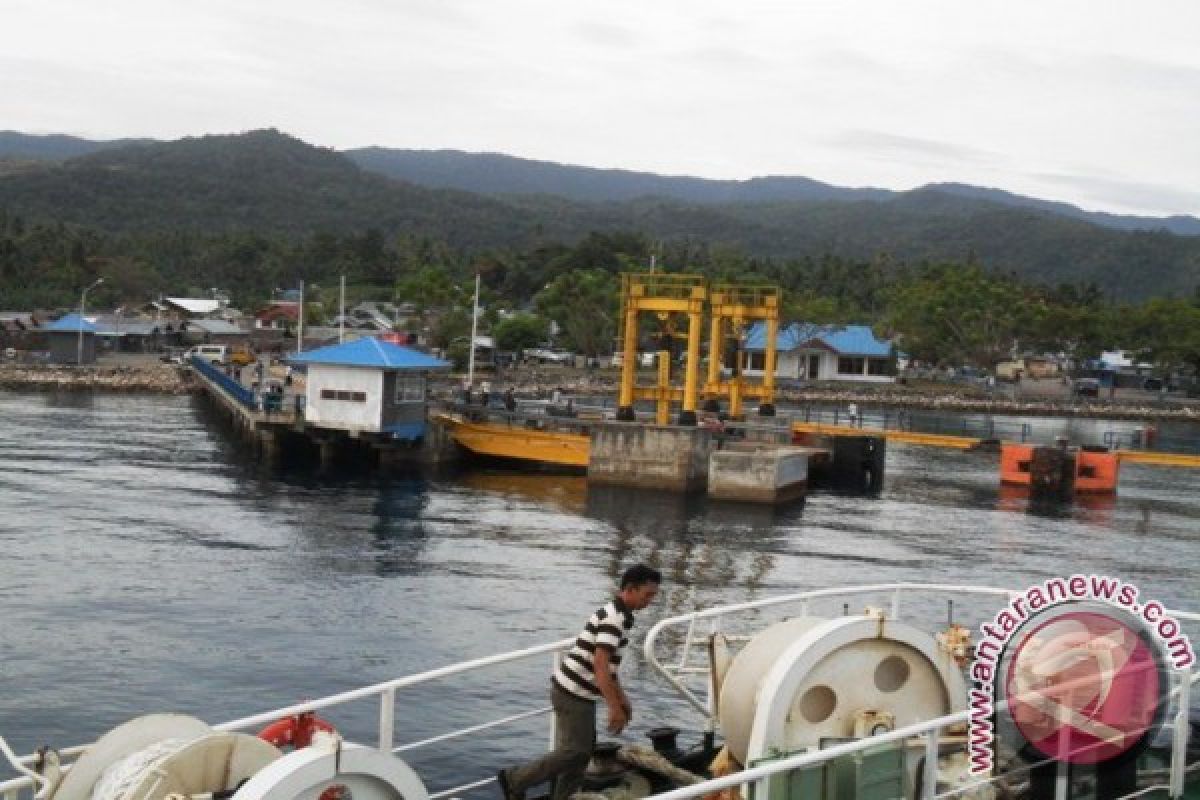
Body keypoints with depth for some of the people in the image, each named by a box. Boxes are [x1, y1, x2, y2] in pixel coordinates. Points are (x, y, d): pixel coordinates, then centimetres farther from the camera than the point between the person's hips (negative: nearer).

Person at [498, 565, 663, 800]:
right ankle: (515, 779, 3)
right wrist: (614, 707, -26)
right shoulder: (614, 617, -19)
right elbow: (600, 665, -26)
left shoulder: (618, 615, 13)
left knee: (583, 749, 13)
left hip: (577, 690, 10)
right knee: (575, 750, -4)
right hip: (573, 692, -10)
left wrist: (622, 697, 22)